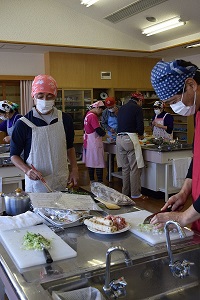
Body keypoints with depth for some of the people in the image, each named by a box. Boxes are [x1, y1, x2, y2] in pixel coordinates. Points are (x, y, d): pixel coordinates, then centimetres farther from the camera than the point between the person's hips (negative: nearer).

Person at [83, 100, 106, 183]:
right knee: (99, 163, -5)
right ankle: (100, 182, -3)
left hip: (88, 142, 10)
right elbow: (99, 131, -23)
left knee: (90, 162, 14)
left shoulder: (88, 114, 11)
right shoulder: (93, 116, -20)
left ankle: (92, 181, 22)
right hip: (94, 143, -10)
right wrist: (104, 133, -2)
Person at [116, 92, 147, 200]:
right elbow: (140, 125, -9)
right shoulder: (137, 108, -2)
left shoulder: (122, 107, 19)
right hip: (130, 138, -7)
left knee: (125, 167, 13)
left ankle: (125, 192, 18)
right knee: (135, 168, -2)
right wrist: (140, 135, 12)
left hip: (119, 138, 7)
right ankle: (135, 194, -1)